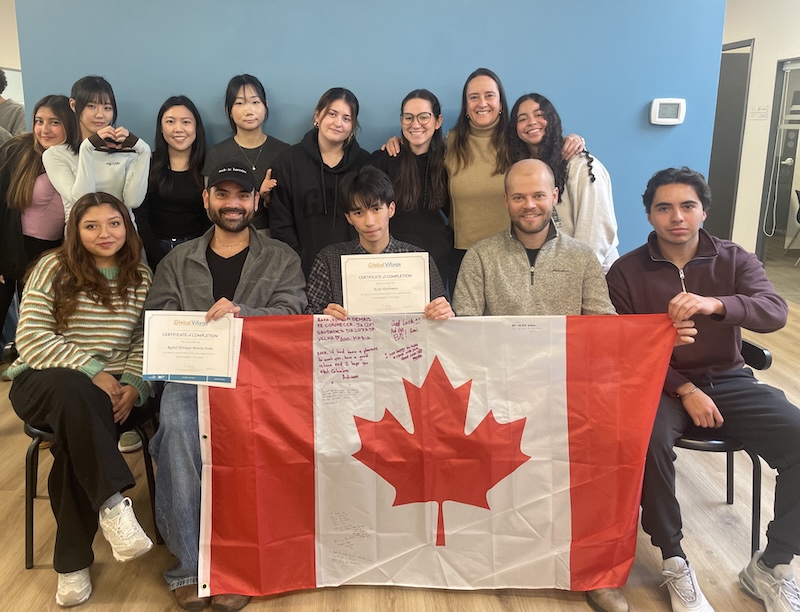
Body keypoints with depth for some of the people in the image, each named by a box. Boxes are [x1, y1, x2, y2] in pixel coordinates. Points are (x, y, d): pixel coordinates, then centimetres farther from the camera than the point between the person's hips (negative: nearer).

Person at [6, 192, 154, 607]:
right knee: (75, 392, -38)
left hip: (109, 390, 2)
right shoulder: (53, 269, 0)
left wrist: (133, 385, -15)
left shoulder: (141, 278, 8)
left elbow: (145, 344, 4)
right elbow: (31, 338, -8)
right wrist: (93, 372, -18)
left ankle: (72, 562, -19)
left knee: (80, 432, -31)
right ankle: (113, 504, -36)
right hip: (43, 383, -1)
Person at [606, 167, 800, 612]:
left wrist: (715, 304, -35)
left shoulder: (734, 260, 4)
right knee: (650, 441, -34)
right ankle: (674, 563, -11)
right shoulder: (626, 272, 0)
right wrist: (685, 390, -14)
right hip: (660, 384, -2)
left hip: (729, 381, 2)